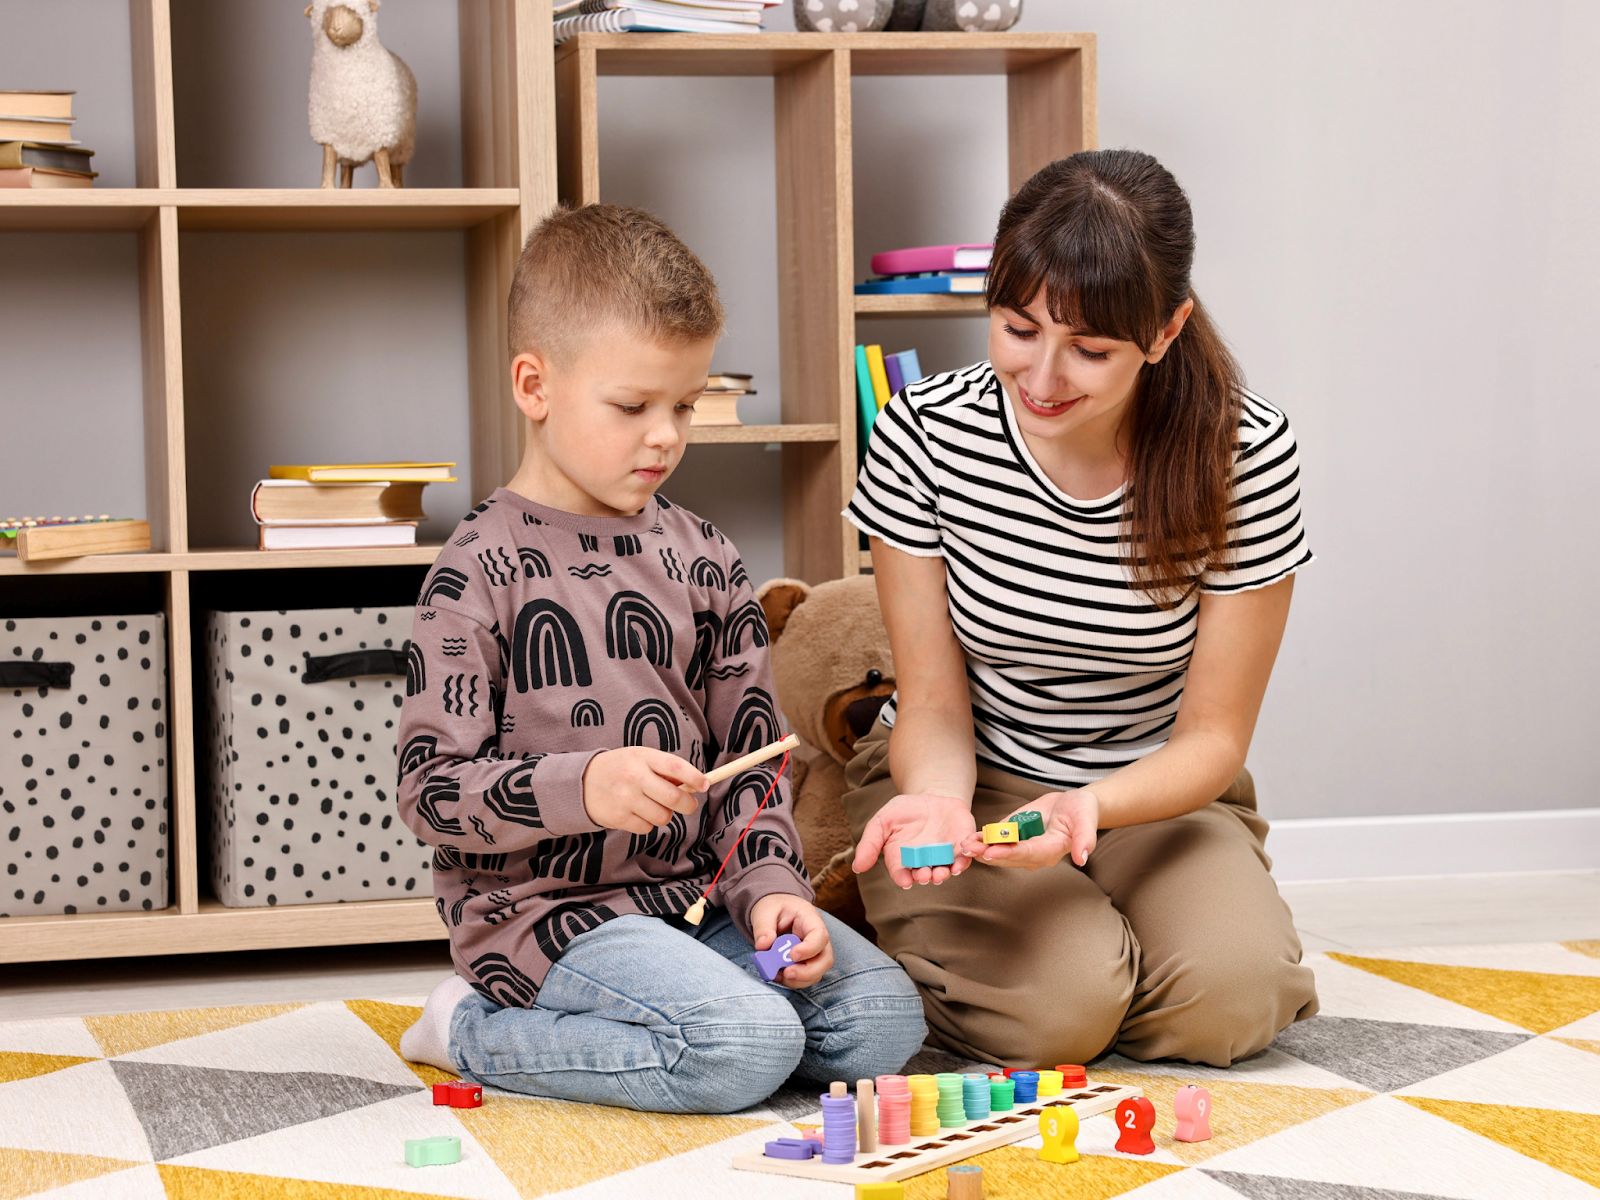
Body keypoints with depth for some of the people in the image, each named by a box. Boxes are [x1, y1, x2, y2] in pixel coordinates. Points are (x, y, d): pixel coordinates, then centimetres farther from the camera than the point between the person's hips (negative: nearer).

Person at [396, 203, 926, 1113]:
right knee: (748, 1048, -27)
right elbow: (432, 790, -12)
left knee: (884, 1018, -10)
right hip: (544, 908, -6)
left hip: (693, 891, 7)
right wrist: (578, 788, -27)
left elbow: (751, 750, 12)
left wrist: (768, 885, -5)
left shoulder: (704, 559, 10)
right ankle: (475, 1030, -7)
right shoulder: (482, 571, -8)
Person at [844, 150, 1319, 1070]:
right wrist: (938, 800, -33)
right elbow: (933, 703, -9)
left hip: (1155, 790, 1)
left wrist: (1091, 806, -35)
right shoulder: (924, 434, -18)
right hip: (972, 779, -1)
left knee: (1232, 999, -27)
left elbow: (1213, 736, -13)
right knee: (1058, 1002, -28)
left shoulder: (1245, 454, -19)